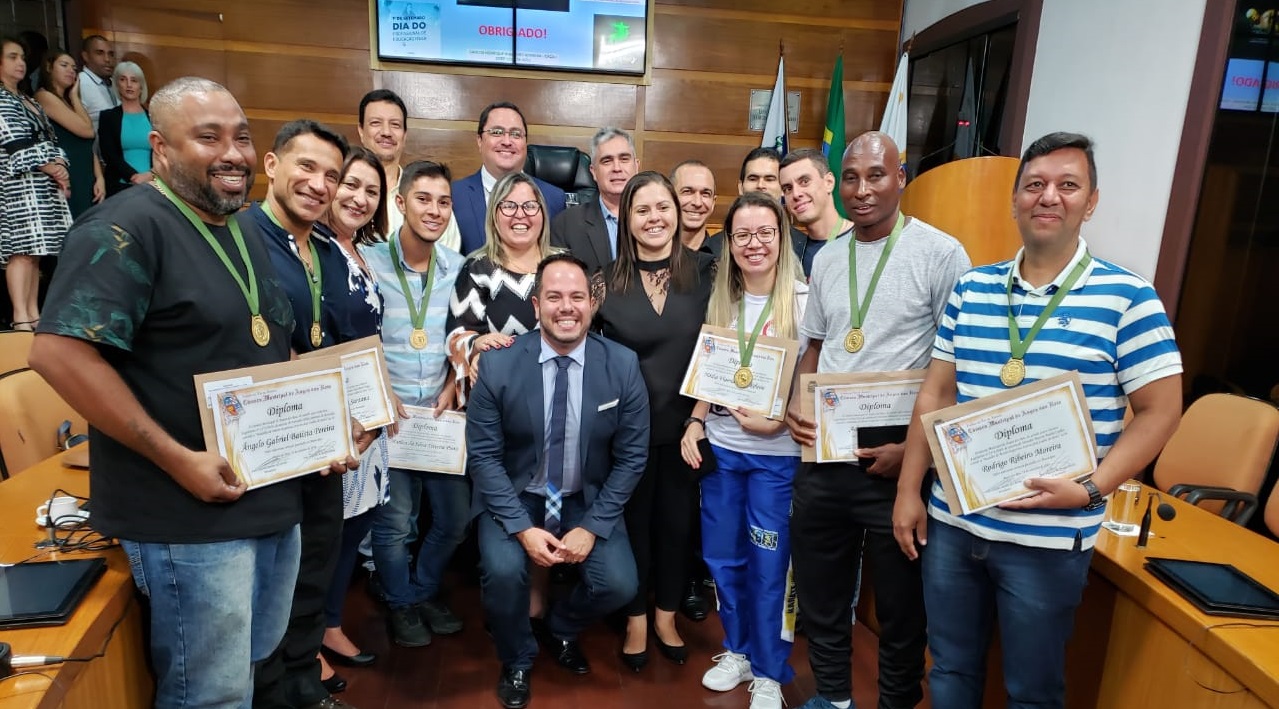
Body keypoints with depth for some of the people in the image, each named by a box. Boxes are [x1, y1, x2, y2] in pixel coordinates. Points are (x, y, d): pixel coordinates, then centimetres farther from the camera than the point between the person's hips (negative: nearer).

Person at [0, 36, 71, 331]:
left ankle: (33, 314, 9)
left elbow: (48, 139, 17)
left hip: (43, 185, 8)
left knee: (34, 249, 7)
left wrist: (60, 167, -2)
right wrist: (53, 170, -10)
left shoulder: (28, 100, 21)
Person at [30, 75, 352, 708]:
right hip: (190, 515, -8)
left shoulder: (245, 234, 13)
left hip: (275, 500, 9)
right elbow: (57, 352, -25)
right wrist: (177, 459, -24)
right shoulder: (126, 229, -15)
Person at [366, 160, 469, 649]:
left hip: (441, 414, 4)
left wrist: (452, 386, -3)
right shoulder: (370, 263, -10)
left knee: (455, 517, 10)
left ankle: (426, 590, 36)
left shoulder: (457, 267, 1)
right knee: (395, 522, 5)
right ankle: (401, 604, 31)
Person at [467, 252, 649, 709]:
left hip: (589, 499, 1)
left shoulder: (623, 366, -12)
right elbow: (483, 455, -10)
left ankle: (561, 630, 21)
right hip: (514, 497, -1)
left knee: (618, 584, -17)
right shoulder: (498, 366, -15)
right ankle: (517, 659, 9)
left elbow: (631, 456, -6)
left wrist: (592, 527, -14)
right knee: (504, 570, -26)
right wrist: (522, 527, -20)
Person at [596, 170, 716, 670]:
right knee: (632, 520, 12)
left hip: (683, 422, 1)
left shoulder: (704, 272, -3)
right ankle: (636, 620, 31)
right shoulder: (607, 279, -4)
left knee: (676, 520, 14)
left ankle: (666, 616, 34)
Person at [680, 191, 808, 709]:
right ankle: (737, 651, 35)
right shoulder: (720, 301, 7)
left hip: (777, 454, -4)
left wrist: (778, 420, -21)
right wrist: (695, 422, -3)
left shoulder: (802, 301, -8)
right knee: (722, 558, 14)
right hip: (720, 448, 4)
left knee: (769, 565, 7)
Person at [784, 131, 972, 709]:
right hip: (820, 457, 5)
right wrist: (795, 406, -1)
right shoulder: (827, 258, 9)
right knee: (819, 594, 19)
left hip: (896, 463, -5)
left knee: (900, 606, 12)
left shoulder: (940, 254, -8)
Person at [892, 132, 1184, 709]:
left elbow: (1160, 412, -6)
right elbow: (935, 394, 7)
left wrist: (1091, 490, -18)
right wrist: (908, 490, 4)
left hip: (1048, 537, -3)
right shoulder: (971, 288, 4)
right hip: (950, 521, 4)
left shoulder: (1126, 298, -7)